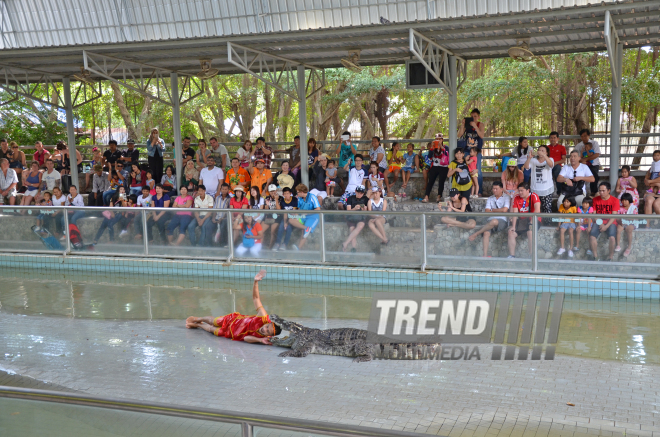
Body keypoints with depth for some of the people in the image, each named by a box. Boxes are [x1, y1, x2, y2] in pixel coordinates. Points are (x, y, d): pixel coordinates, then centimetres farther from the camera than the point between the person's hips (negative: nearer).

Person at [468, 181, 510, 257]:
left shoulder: (506, 197, 7)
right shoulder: (490, 199, 20)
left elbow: (504, 210, -8)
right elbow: (487, 212, 9)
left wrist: (493, 210, 4)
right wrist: (499, 211, -1)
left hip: (502, 221, -4)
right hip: (490, 220, 4)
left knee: (494, 221, -39)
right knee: (486, 232, -28)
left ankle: (476, 234, -23)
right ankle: (485, 255, -34)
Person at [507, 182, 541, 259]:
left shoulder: (534, 196, -10)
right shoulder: (517, 198, 5)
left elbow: (537, 210, -24)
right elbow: (515, 213, 0)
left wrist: (532, 220, -34)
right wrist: (513, 226, -10)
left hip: (533, 220, -5)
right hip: (522, 220, 5)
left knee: (530, 231, -34)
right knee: (511, 232, -14)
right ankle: (512, 255, -9)